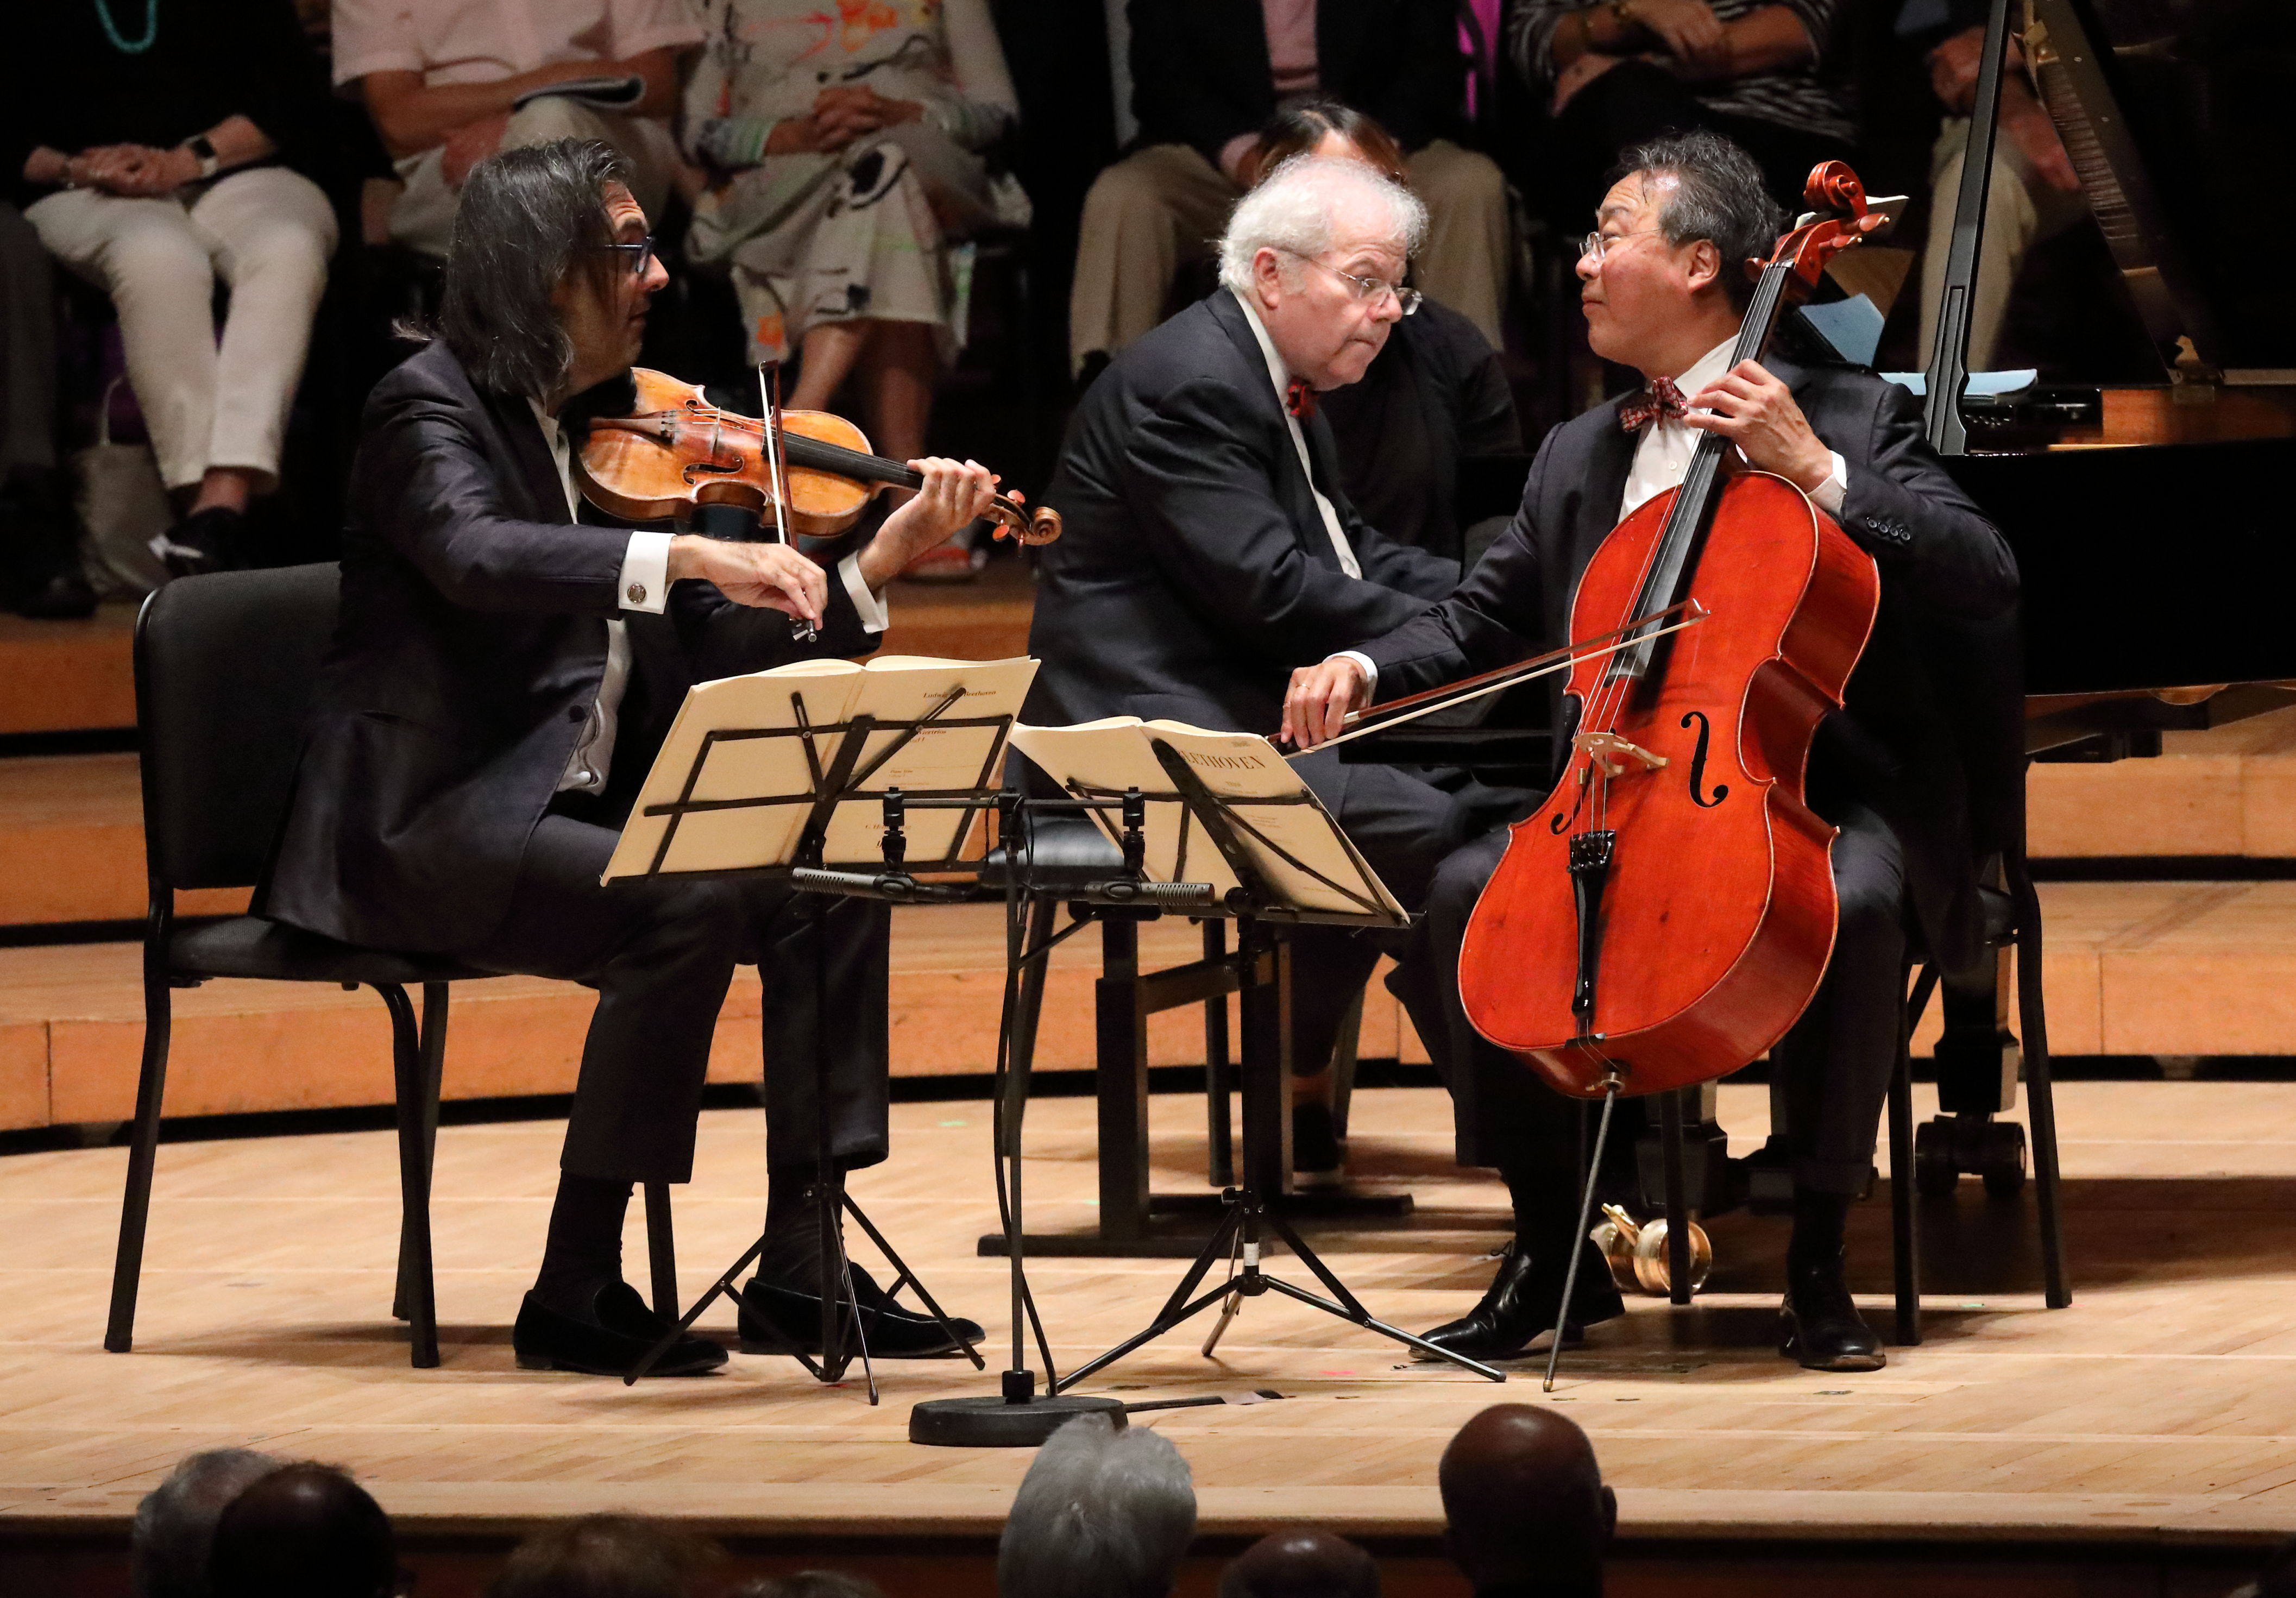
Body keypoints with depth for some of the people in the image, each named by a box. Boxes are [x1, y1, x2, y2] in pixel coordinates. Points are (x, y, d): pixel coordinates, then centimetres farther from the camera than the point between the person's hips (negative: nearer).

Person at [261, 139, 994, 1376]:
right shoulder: (434, 408, -9)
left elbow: (723, 655, 11)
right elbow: (476, 555, -32)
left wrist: (879, 564, -2)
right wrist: (688, 558, -42)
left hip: (575, 809, 8)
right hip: (427, 822, -8)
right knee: (691, 906, -29)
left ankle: (800, 1263, -7)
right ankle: (578, 1289, -22)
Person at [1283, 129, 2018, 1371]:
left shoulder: (1852, 419, 1)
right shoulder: (1578, 457, 19)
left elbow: (1985, 578, -11)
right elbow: (1480, 622, 23)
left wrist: (1819, 472, -17)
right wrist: (1365, 668, 3)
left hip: (1817, 792, -5)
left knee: (1854, 904, -37)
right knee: (1458, 897, -21)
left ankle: (1817, 1257, -22)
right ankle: (1554, 1247, -8)